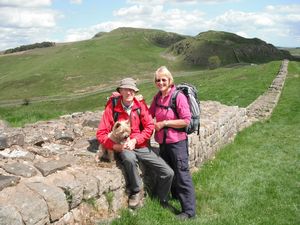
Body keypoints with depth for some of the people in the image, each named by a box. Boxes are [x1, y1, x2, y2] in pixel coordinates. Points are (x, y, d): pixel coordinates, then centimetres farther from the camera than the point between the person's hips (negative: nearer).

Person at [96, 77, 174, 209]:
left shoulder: (140, 105, -3)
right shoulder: (112, 108, -7)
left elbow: (150, 127, -6)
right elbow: (101, 133, -8)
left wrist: (135, 141, -18)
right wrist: (116, 146, -21)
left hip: (142, 147, 3)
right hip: (123, 149, -2)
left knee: (168, 173, -6)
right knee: (130, 158, -40)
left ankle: (161, 200, 24)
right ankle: (136, 191, -11)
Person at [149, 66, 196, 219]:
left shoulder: (179, 97, -16)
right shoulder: (157, 97, 5)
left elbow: (186, 120, -19)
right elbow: (150, 115, 15)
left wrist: (164, 123, -18)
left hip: (177, 142, -7)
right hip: (163, 142, 7)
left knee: (182, 175, -1)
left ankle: (189, 210, 10)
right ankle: (176, 197, 44)